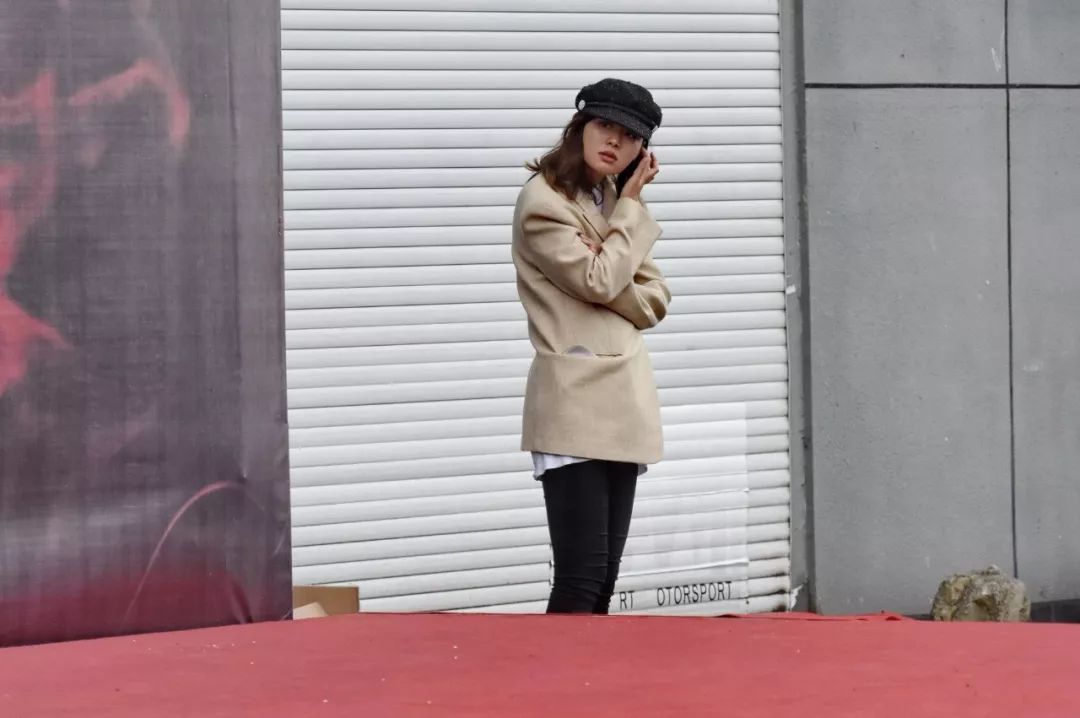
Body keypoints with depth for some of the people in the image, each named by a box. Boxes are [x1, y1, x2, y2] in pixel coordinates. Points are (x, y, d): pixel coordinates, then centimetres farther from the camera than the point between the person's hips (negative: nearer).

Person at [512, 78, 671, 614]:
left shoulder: (612, 202, 18)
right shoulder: (543, 201, -6)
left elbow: (654, 300, 13)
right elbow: (599, 281, -14)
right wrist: (632, 206, -3)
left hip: (623, 403, 8)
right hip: (574, 405, -8)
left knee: (604, 580, 6)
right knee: (581, 579, -13)